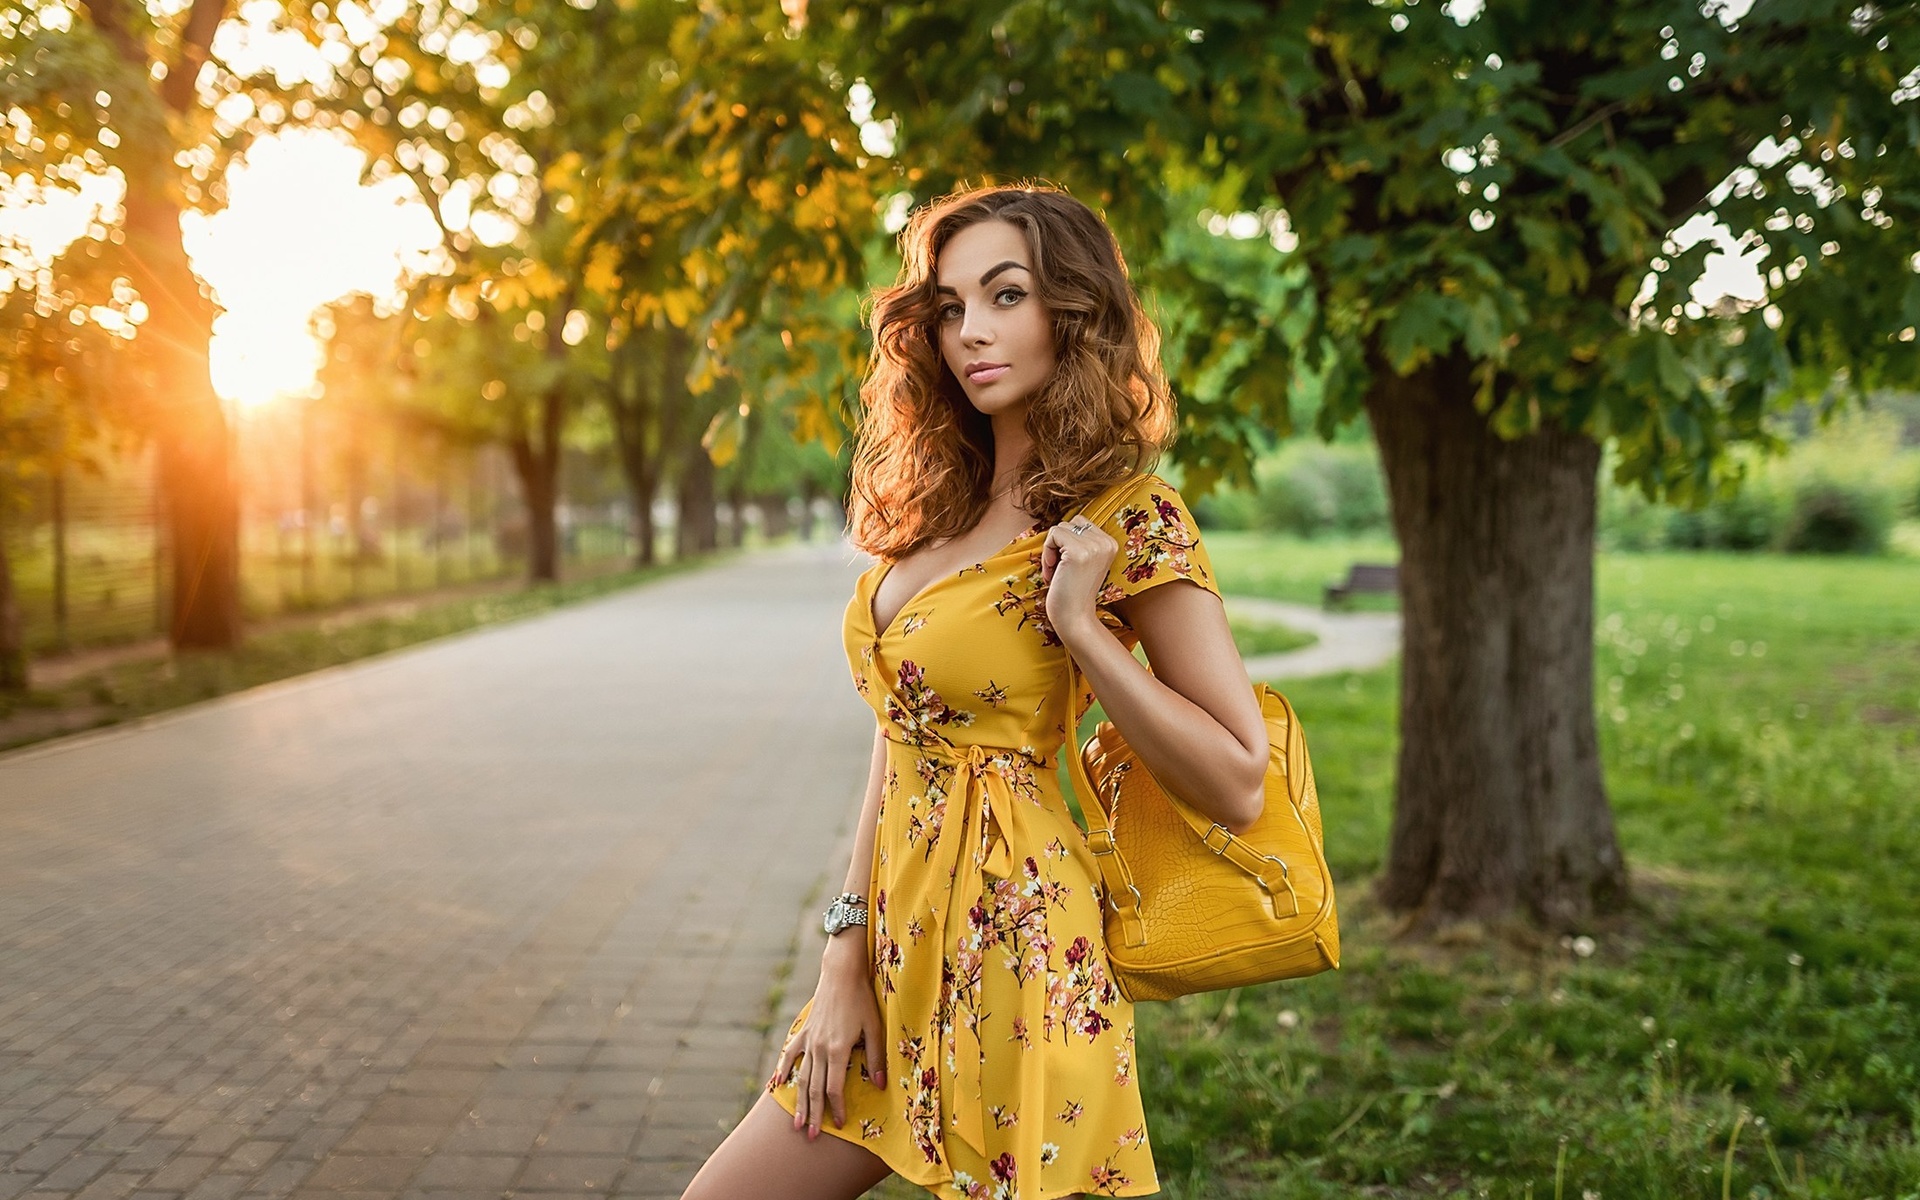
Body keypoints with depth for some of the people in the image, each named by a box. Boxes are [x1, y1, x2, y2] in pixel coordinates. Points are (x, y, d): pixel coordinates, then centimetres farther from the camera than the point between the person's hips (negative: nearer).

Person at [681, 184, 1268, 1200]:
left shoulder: (1132, 522, -11)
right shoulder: (942, 500, 9)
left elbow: (1238, 786, -13)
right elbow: (901, 740, 9)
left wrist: (1079, 626, -20)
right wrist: (847, 953, 3)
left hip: (1011, 949, -7)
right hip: (908, 945, 7)